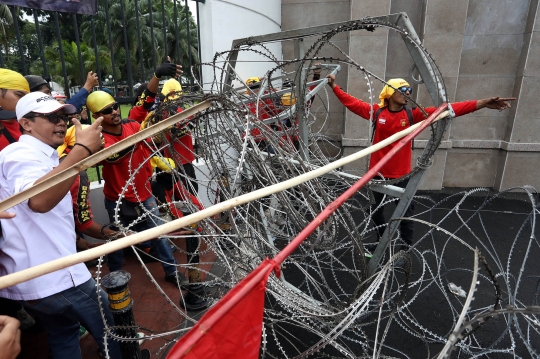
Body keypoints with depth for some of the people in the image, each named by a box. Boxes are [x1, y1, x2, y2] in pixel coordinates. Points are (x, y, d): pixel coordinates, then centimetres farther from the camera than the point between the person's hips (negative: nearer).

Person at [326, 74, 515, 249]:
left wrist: (481, 104, -16)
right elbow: (352, 103, 0)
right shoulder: (376, 111, -5)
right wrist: (334, 86, -4)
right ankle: (380, 242, 42)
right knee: (376, 211, 18)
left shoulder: (413, 114, -5)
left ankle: (406, 247, 30)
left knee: (406, 213, 9)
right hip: (378, 173, 1)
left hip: (402, 175, 0)